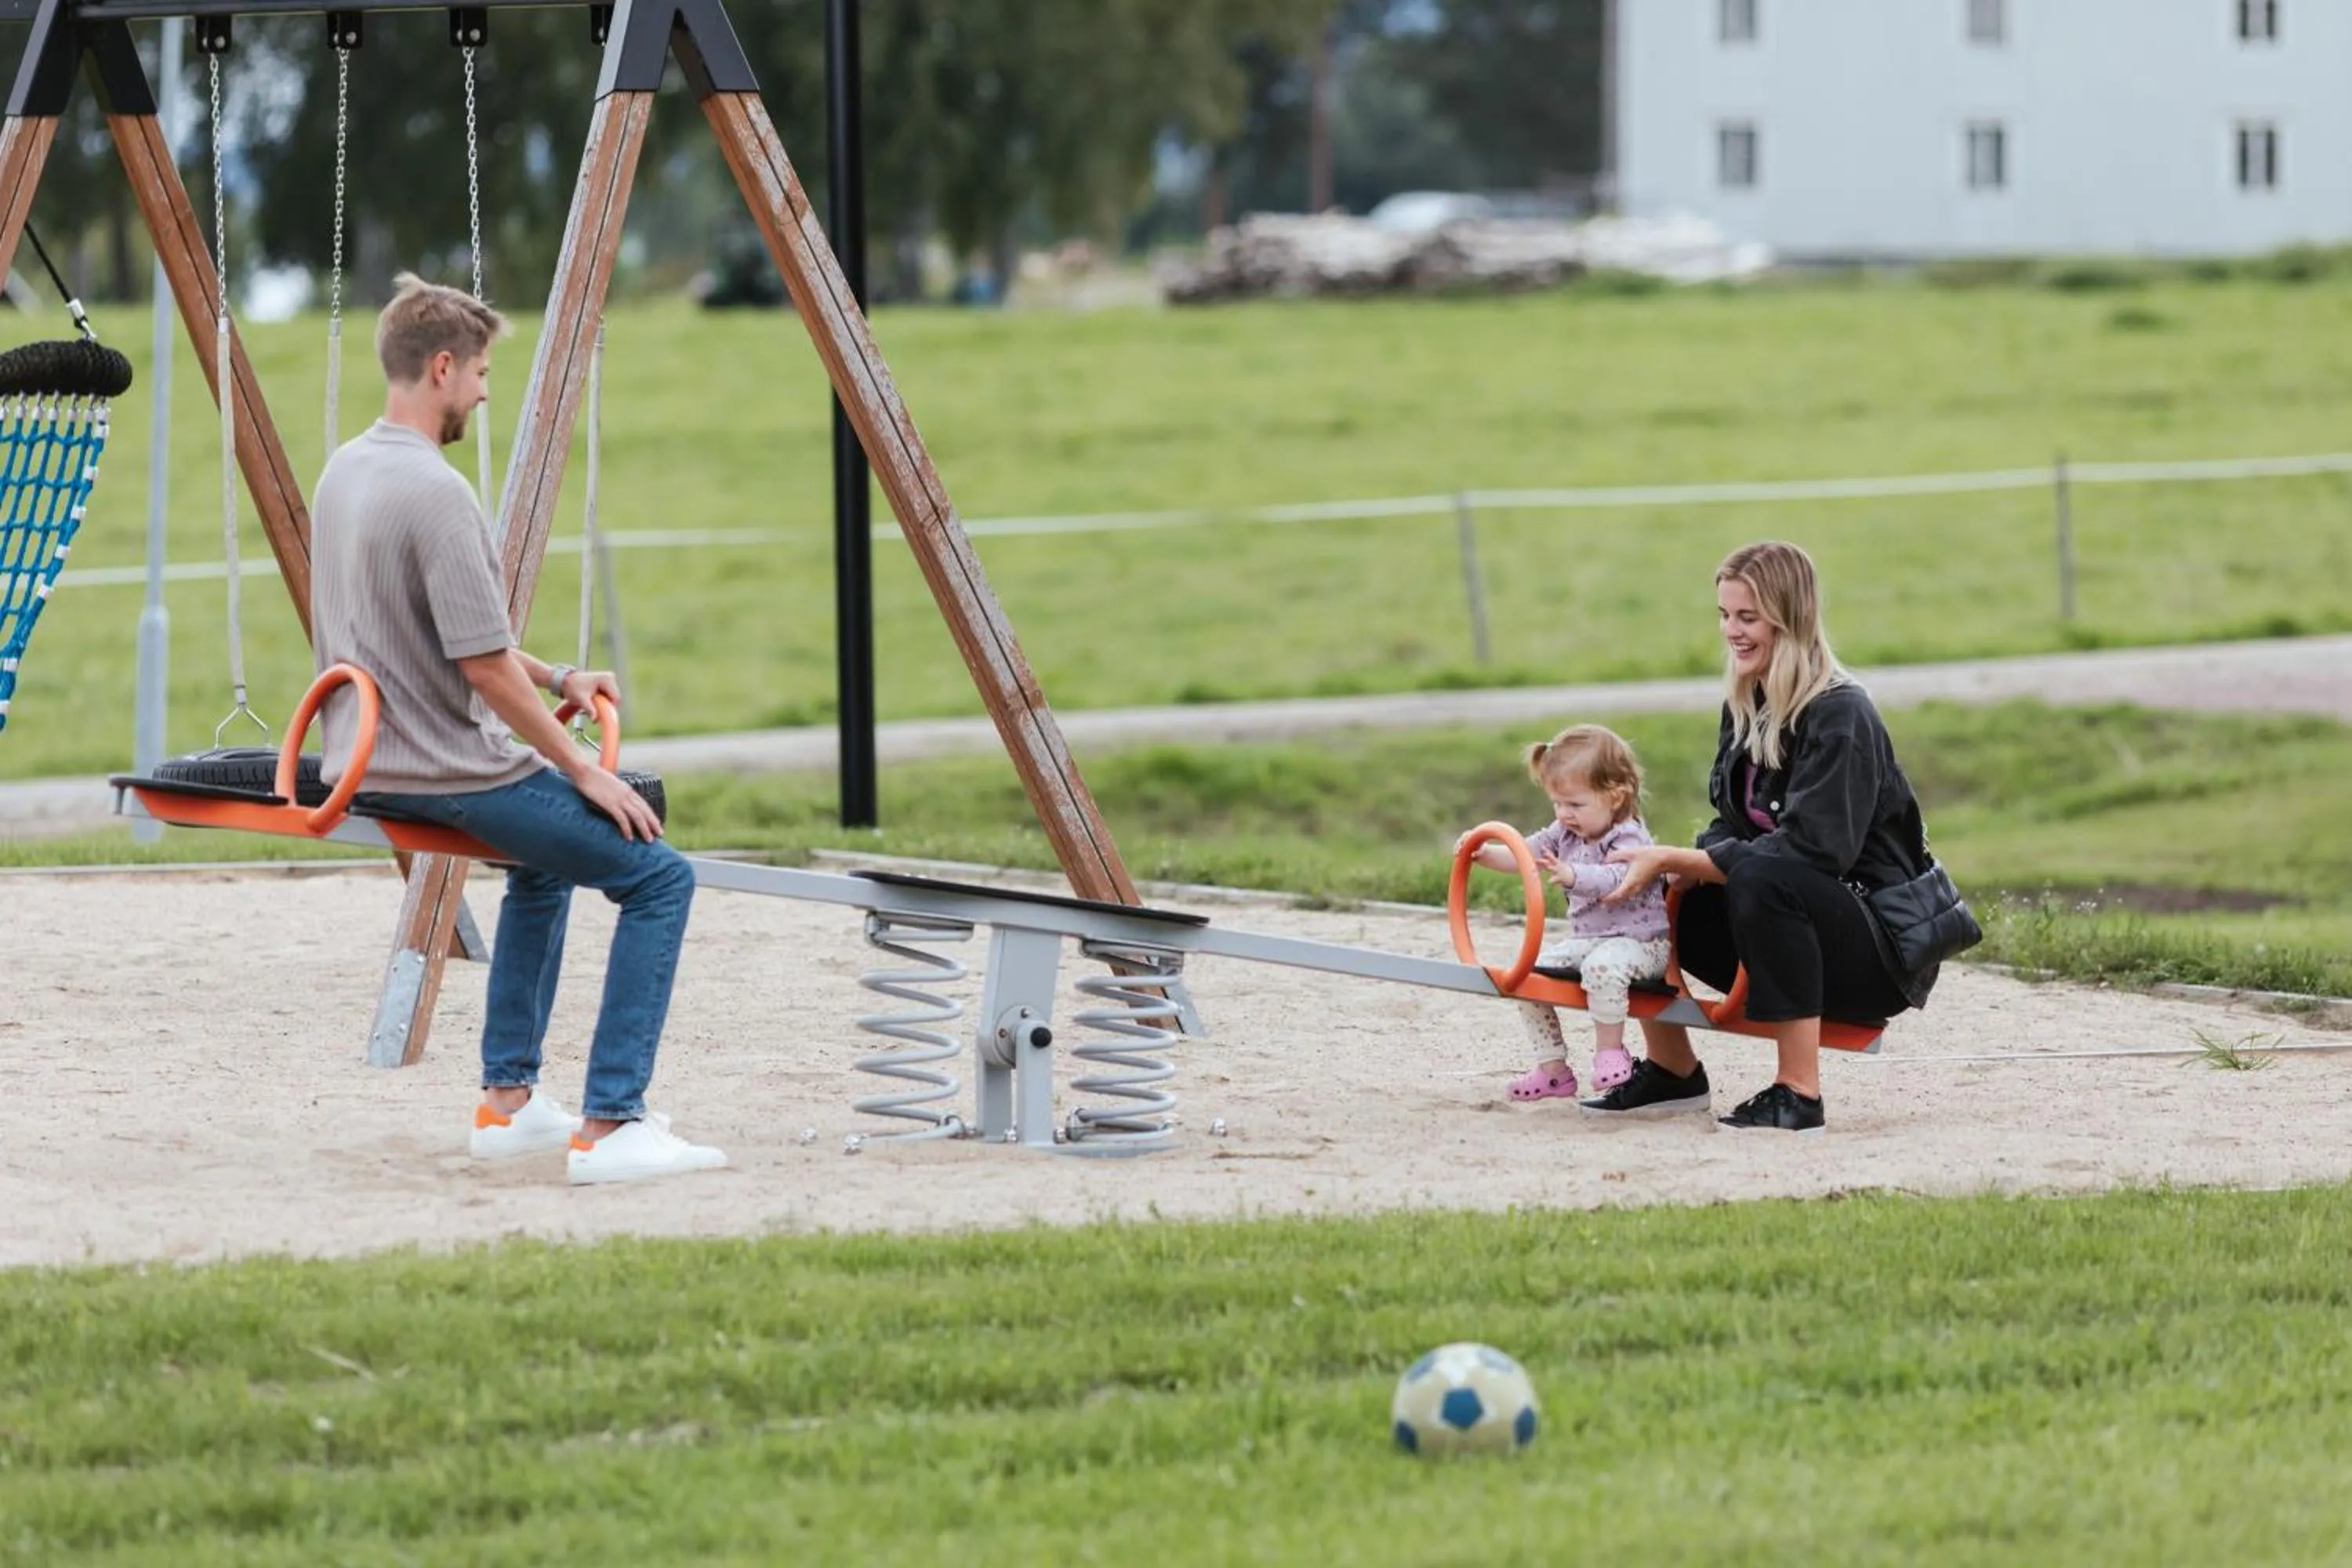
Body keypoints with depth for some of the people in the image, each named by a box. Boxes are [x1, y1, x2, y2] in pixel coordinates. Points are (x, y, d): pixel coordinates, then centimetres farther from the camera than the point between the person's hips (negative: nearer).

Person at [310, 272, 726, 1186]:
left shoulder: (344, 471, 10)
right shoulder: (434, 493, -21)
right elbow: (483, 667, -21)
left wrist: (556, 678, 18)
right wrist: (581, 770, -11)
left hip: (364, 765, 10)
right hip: (444, 774, -10)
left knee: (547, 856, 33)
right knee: (657, 877, -6)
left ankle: (509, 1101, 28)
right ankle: (609, 1127, -11)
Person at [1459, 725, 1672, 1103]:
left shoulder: (1629, 839, -18)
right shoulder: (1565, 834, 9)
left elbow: (1614, 878, -38)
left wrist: (1572, 875, -56)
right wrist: (1485, 854, -12)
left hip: (1638, 941, -9)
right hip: (1585, 940, 9)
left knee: (1603, 966, -39)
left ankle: (1610, 1052, -23)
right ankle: (1552, 1068, 5)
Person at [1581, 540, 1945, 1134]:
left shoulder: (1840, 716, -18)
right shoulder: (1746, 706, 6)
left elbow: (1809, 849, -29)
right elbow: (1730, 829, 7)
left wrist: (1672, 861, -29)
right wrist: (1673, 868, -15)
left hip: (1882, 945, -8)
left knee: (1762, 878, -36)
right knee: (1638, 897, -2)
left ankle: (1799, 1093, -31)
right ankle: (1671, 1072, 13)